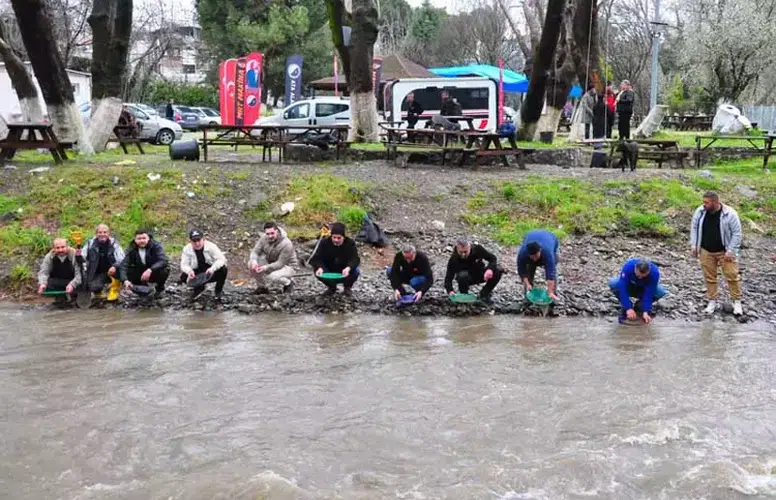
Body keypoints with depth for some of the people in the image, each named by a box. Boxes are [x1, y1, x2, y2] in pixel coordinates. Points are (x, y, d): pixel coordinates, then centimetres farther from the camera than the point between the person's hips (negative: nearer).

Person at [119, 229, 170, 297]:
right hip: (140, 274, 3)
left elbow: (164, 261, -35)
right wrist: (125, 280, -40)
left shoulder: (156, 246, -21)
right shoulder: (131, 249, -13)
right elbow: (124, 265, -22)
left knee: (163, 271, -34)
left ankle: (160, 289, 1)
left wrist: (150, 270, -50)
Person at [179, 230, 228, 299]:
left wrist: (212, 268, -44)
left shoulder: (211, 246, -16)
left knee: (223, 269, -31)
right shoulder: (186, 249, -10)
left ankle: (219, 290, -2)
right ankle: (199, 288, 8)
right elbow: (184, 264, -15)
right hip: (197, 275, 2)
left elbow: (221, 259, -25)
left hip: (211, 274, -2)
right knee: (184, 277, -26)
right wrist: (189, 271, -39)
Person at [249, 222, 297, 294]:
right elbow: (255, 252, -11)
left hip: (286, 266, -6)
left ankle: (288, 283, -1)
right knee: (251, 264, -16)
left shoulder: (286, 244, -31)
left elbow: (280, 263, -29)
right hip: (270, 262, 6)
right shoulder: (264, 238, -16)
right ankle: (262, 287, 2)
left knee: (272, 276, -36)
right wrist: (254, 262, -34)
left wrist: (265, 268, -39)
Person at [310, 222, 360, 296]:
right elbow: (317, 258, -21)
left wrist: (348, 268, -49)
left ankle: (347, 287, 3)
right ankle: (332, 287, 4)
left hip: (344, 274, -1)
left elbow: (355, 259, -26)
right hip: (329, 274, 1)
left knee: (355, 270, -31)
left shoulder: (350, 243, -14)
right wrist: (319, 267, -44)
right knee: (318, 272, -28)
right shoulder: (324, 242, -13)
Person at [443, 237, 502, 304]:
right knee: (463, 276, -39)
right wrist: (450, 291, -47)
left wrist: (490, 269, -31)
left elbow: (492, 258, -10)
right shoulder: (454, 259, -26)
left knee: (497, 272, -23)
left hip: (480, 275, 3)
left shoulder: (477, 249, -22)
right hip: (467, 278, -3)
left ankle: (484, 294, -2)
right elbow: (448, 277, -28)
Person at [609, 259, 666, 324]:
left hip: (644, 290, 1)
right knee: (612, 284, -32)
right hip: (629, 288, -1)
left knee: (661, 292, -30)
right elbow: (623, 289, -36)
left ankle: (639, 306, -3)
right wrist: (628, 308, -42)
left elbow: (649, 294, -32)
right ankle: (625, 308, -8)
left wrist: (645, 312, -40)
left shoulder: (654, 272, -32)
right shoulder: (628, 267, -35)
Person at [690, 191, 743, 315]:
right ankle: (712, 301, 20)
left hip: (725, 251, -3)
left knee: (732, 276, -1)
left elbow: (736, 233, -12)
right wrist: (693, 245, 1)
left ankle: (737, 302, 12)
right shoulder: (700, 212, -6)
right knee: (709, 277, 8)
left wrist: (730, 250, -15)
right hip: (706, 251, 3)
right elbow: (694, 228, 6)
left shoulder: (729, 214, -17)